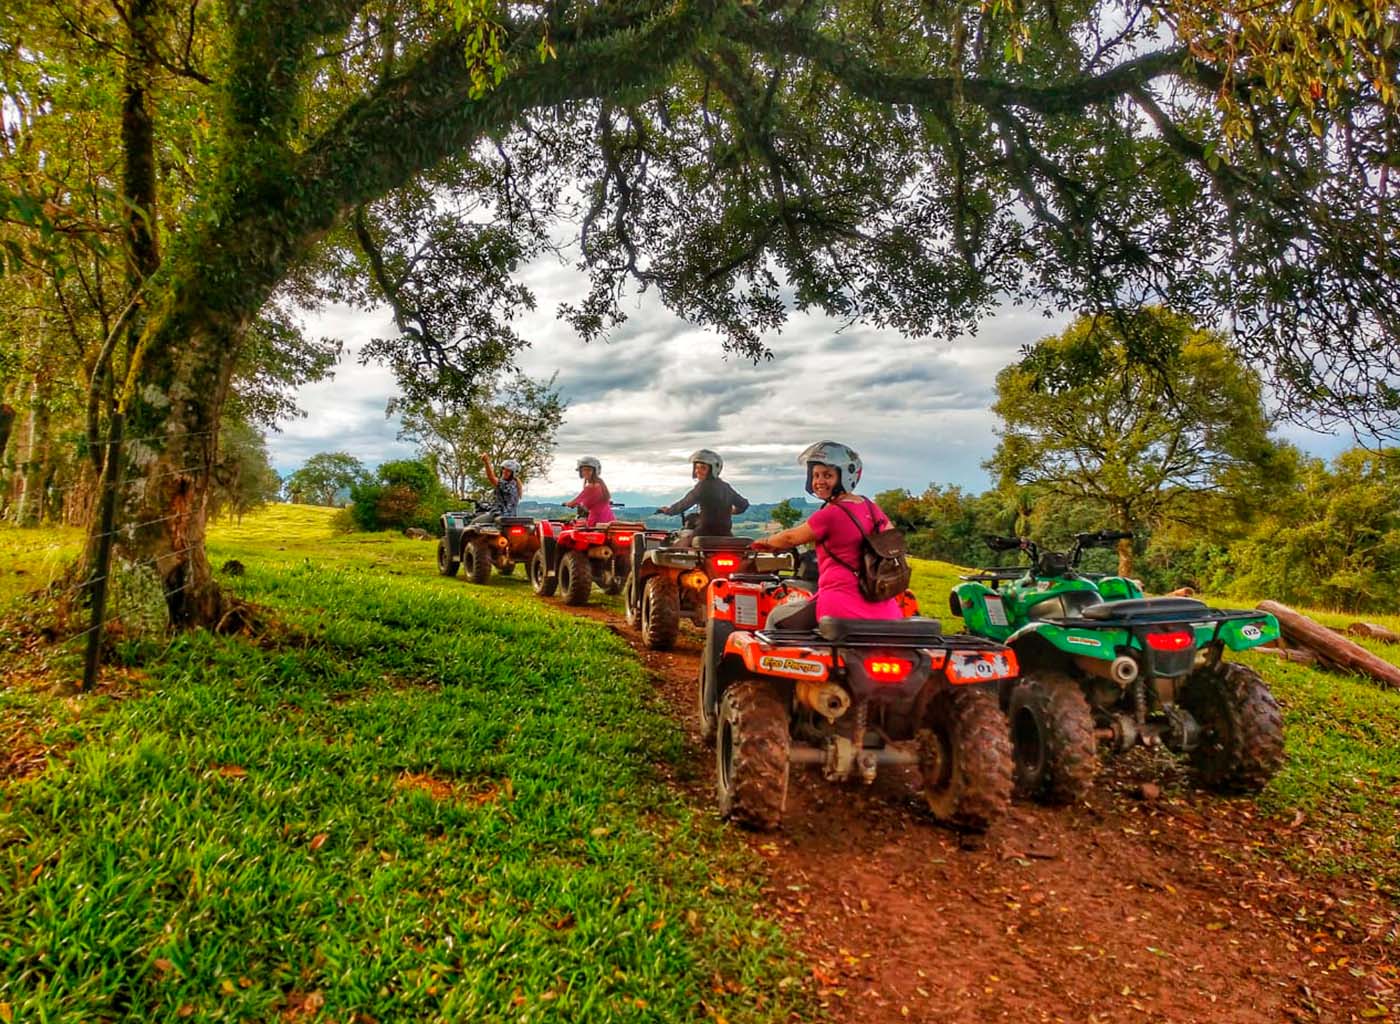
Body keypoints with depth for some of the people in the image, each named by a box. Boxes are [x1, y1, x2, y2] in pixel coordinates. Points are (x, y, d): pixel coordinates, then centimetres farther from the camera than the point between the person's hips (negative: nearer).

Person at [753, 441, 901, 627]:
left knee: (776, 618, 13)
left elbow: (791, 538, 1)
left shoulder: (829, 514, -13)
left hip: (841, 608, -7)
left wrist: (766, 542, 21)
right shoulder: (872, 508, 8)